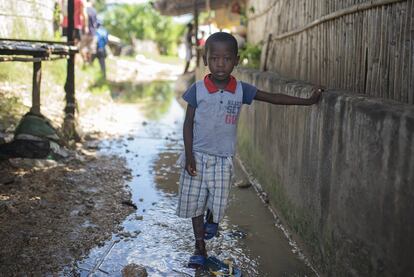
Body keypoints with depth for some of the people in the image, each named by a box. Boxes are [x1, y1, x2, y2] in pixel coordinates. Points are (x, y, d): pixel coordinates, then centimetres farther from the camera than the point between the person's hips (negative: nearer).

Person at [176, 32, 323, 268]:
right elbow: (188, 124, -4)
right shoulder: (197, 90, -8)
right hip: (198, 155, -1)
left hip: (223, 158, 1)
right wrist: (189, 155, -10)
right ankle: (200, 246, 24)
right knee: (195, 202, 7)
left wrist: (307, 101, -1)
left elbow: (273, 98, 2)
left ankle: (212, 218, 40)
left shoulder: (241, 90, -3)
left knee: (219, 202, 3)